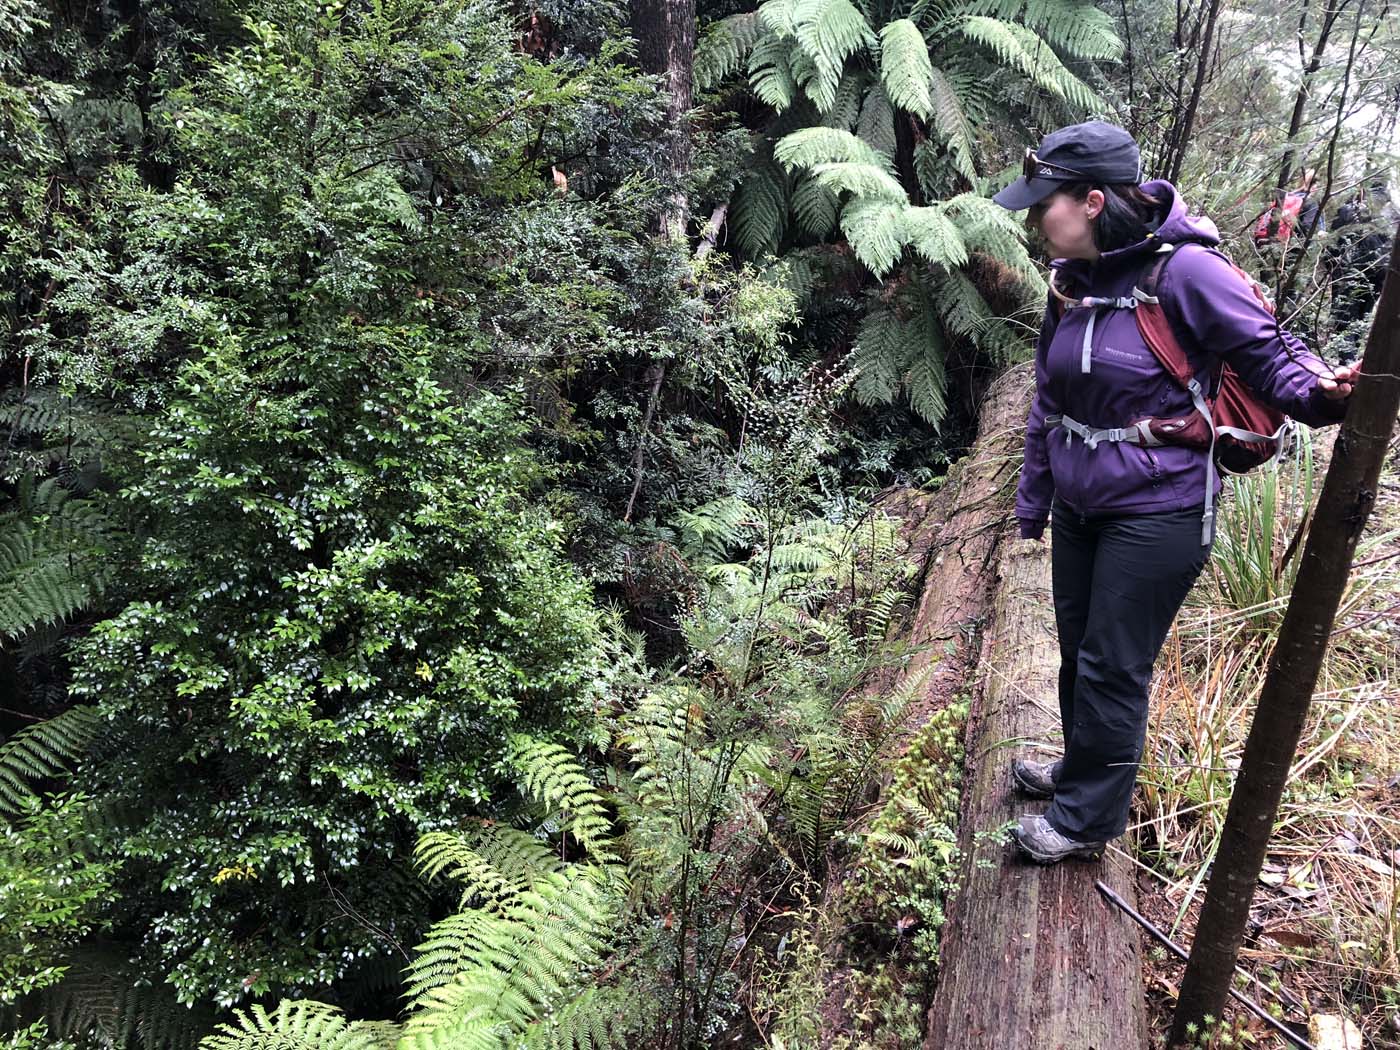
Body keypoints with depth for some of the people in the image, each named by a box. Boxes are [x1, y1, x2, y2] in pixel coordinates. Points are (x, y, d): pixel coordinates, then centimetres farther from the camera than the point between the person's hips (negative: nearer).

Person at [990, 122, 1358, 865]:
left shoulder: (1185, 271, -20)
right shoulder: (1069, 280, 2)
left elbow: (1266, 351, -11)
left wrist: (1318, 392, -33)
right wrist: (1033, 501, 18)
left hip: (1156, 515, -7)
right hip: (1080, 507, 7)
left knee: (1112, 669, 5)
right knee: (1078, 652, 20)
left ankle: (1088, 818, 24)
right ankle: (1084, 769, 44)